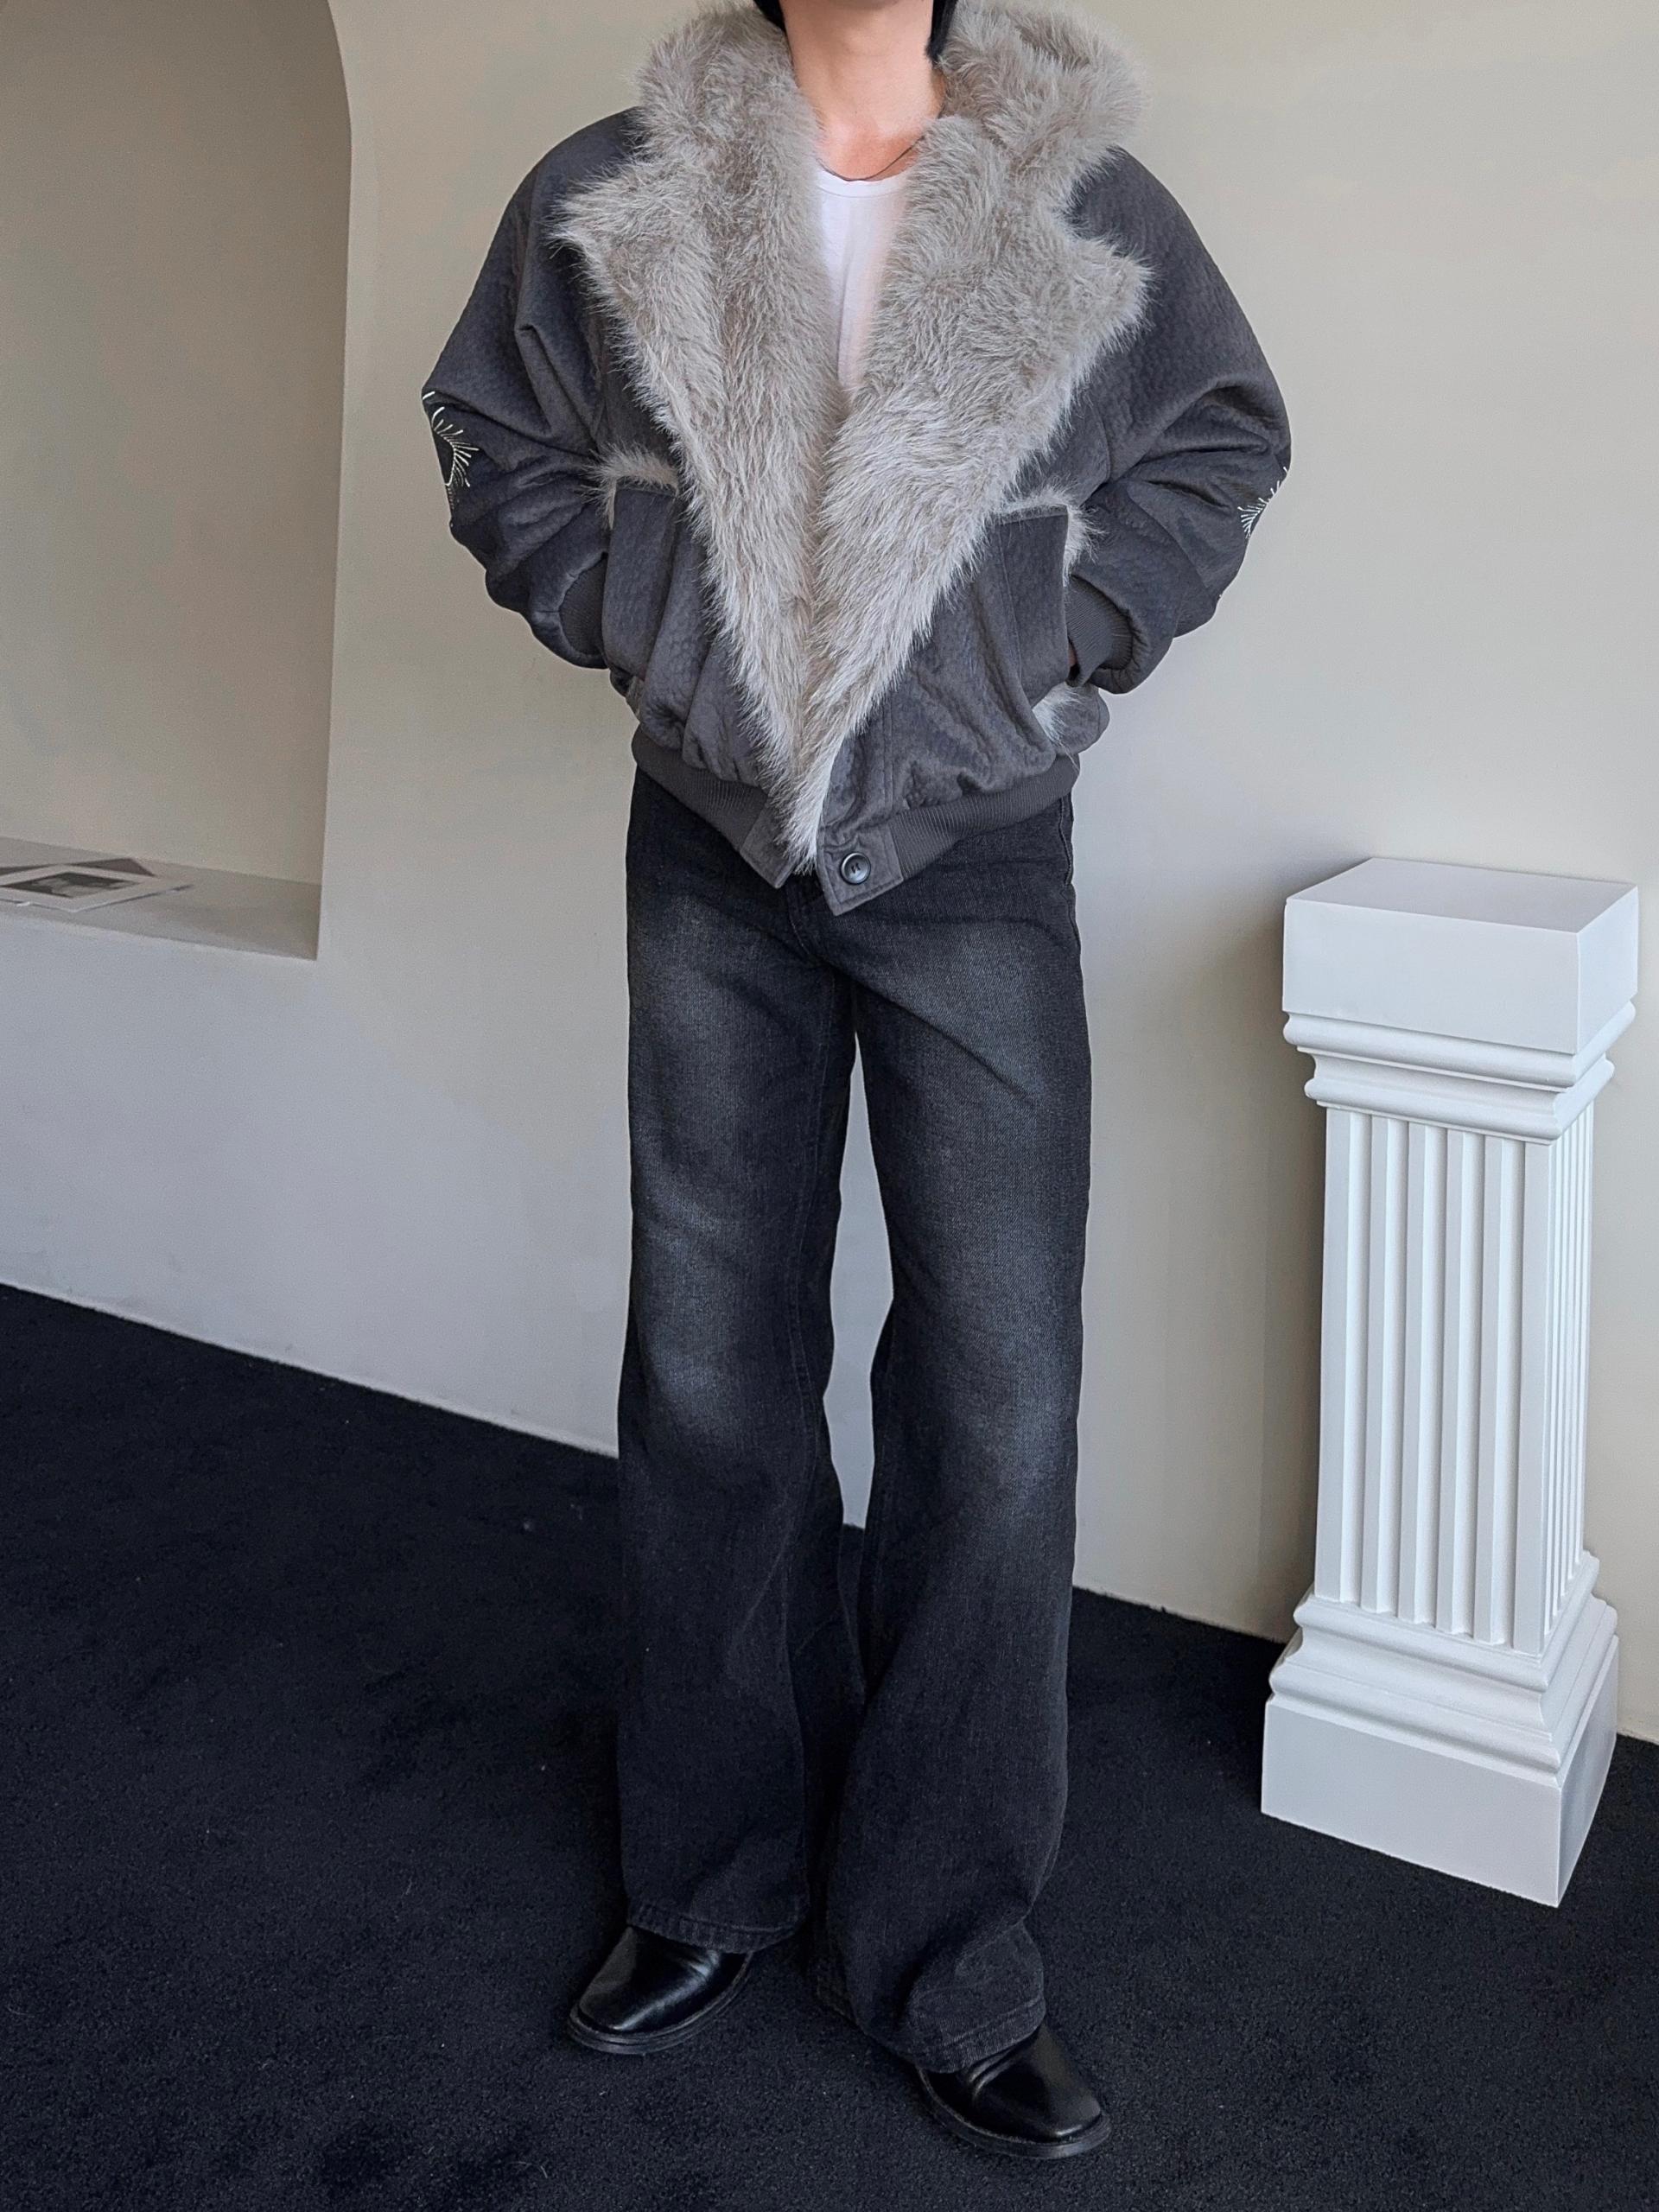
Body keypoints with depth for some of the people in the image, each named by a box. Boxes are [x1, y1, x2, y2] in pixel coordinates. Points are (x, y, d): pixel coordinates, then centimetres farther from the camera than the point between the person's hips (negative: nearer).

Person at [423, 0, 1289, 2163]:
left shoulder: (1089, 204, -1)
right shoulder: (613, 196, 2)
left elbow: (1227, 437, 10)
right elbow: (494, 427, 14)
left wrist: (1067, 644, -1)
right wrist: (626, 614, 0)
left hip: (979, 861, -1)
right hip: (715, 852, 2)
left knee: (998, 1392, -4)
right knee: (710, 1370, 8)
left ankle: (948, 1957, 14)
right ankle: (714, 1880, 28)